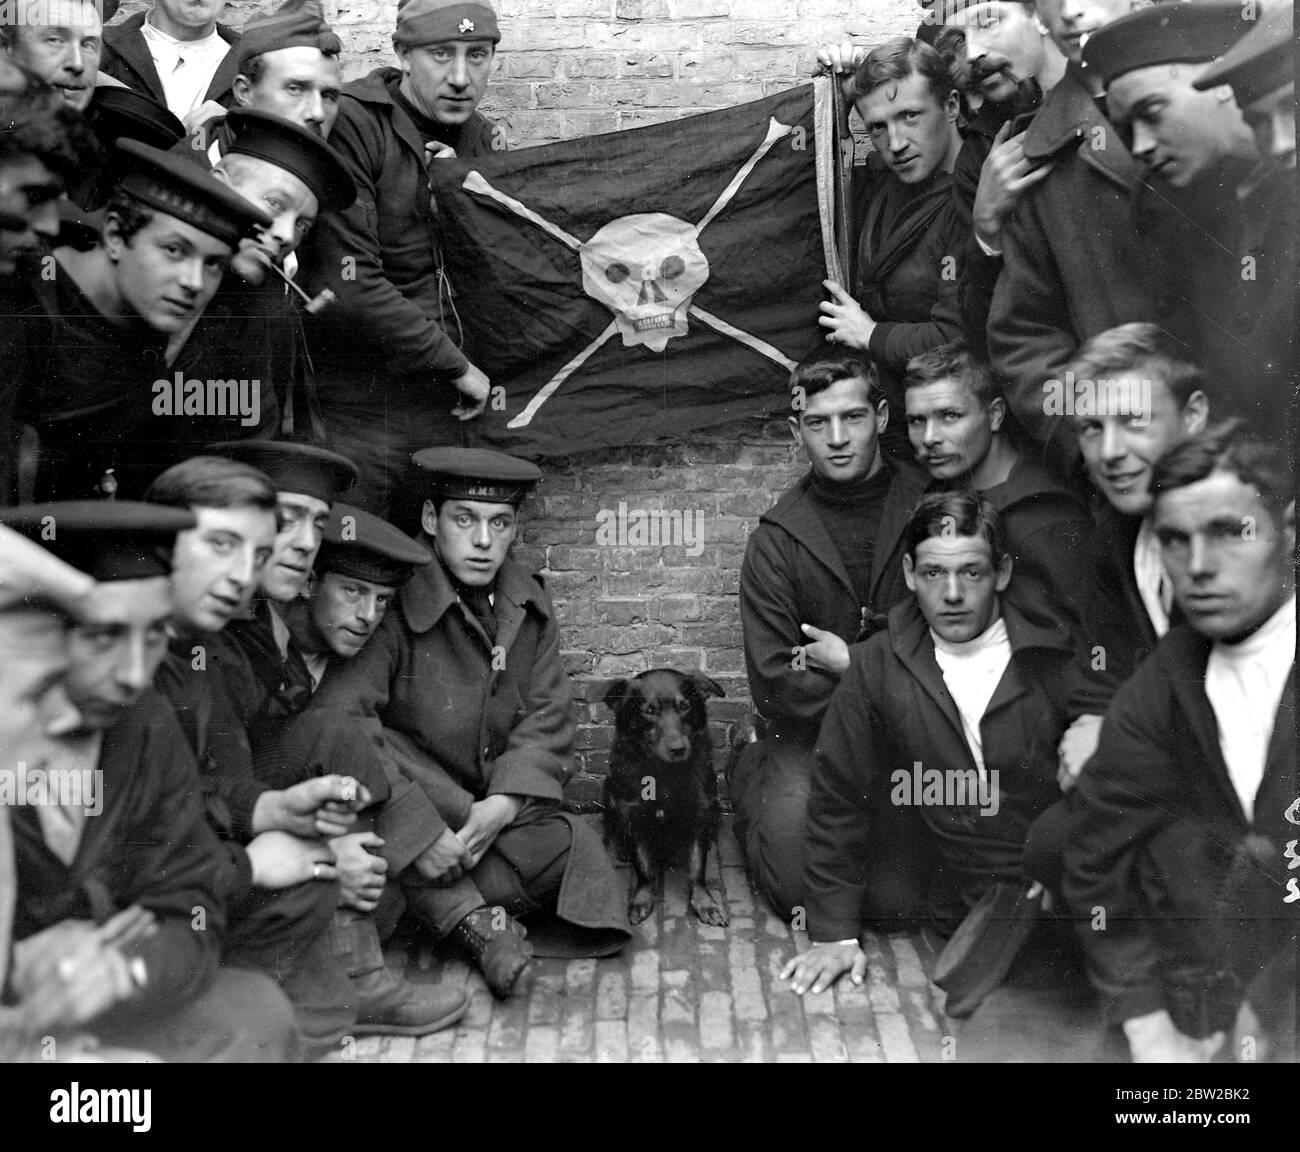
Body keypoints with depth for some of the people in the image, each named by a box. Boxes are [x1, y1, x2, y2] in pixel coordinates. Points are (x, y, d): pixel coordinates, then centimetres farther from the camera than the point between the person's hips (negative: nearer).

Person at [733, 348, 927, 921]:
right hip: (810, 738, 0)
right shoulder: (775, 541, -3)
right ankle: (753, 781, 20)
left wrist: (852, 666, -13)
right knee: (804, 890, -11)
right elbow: (776, 686, -8)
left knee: (900, 898, -17)